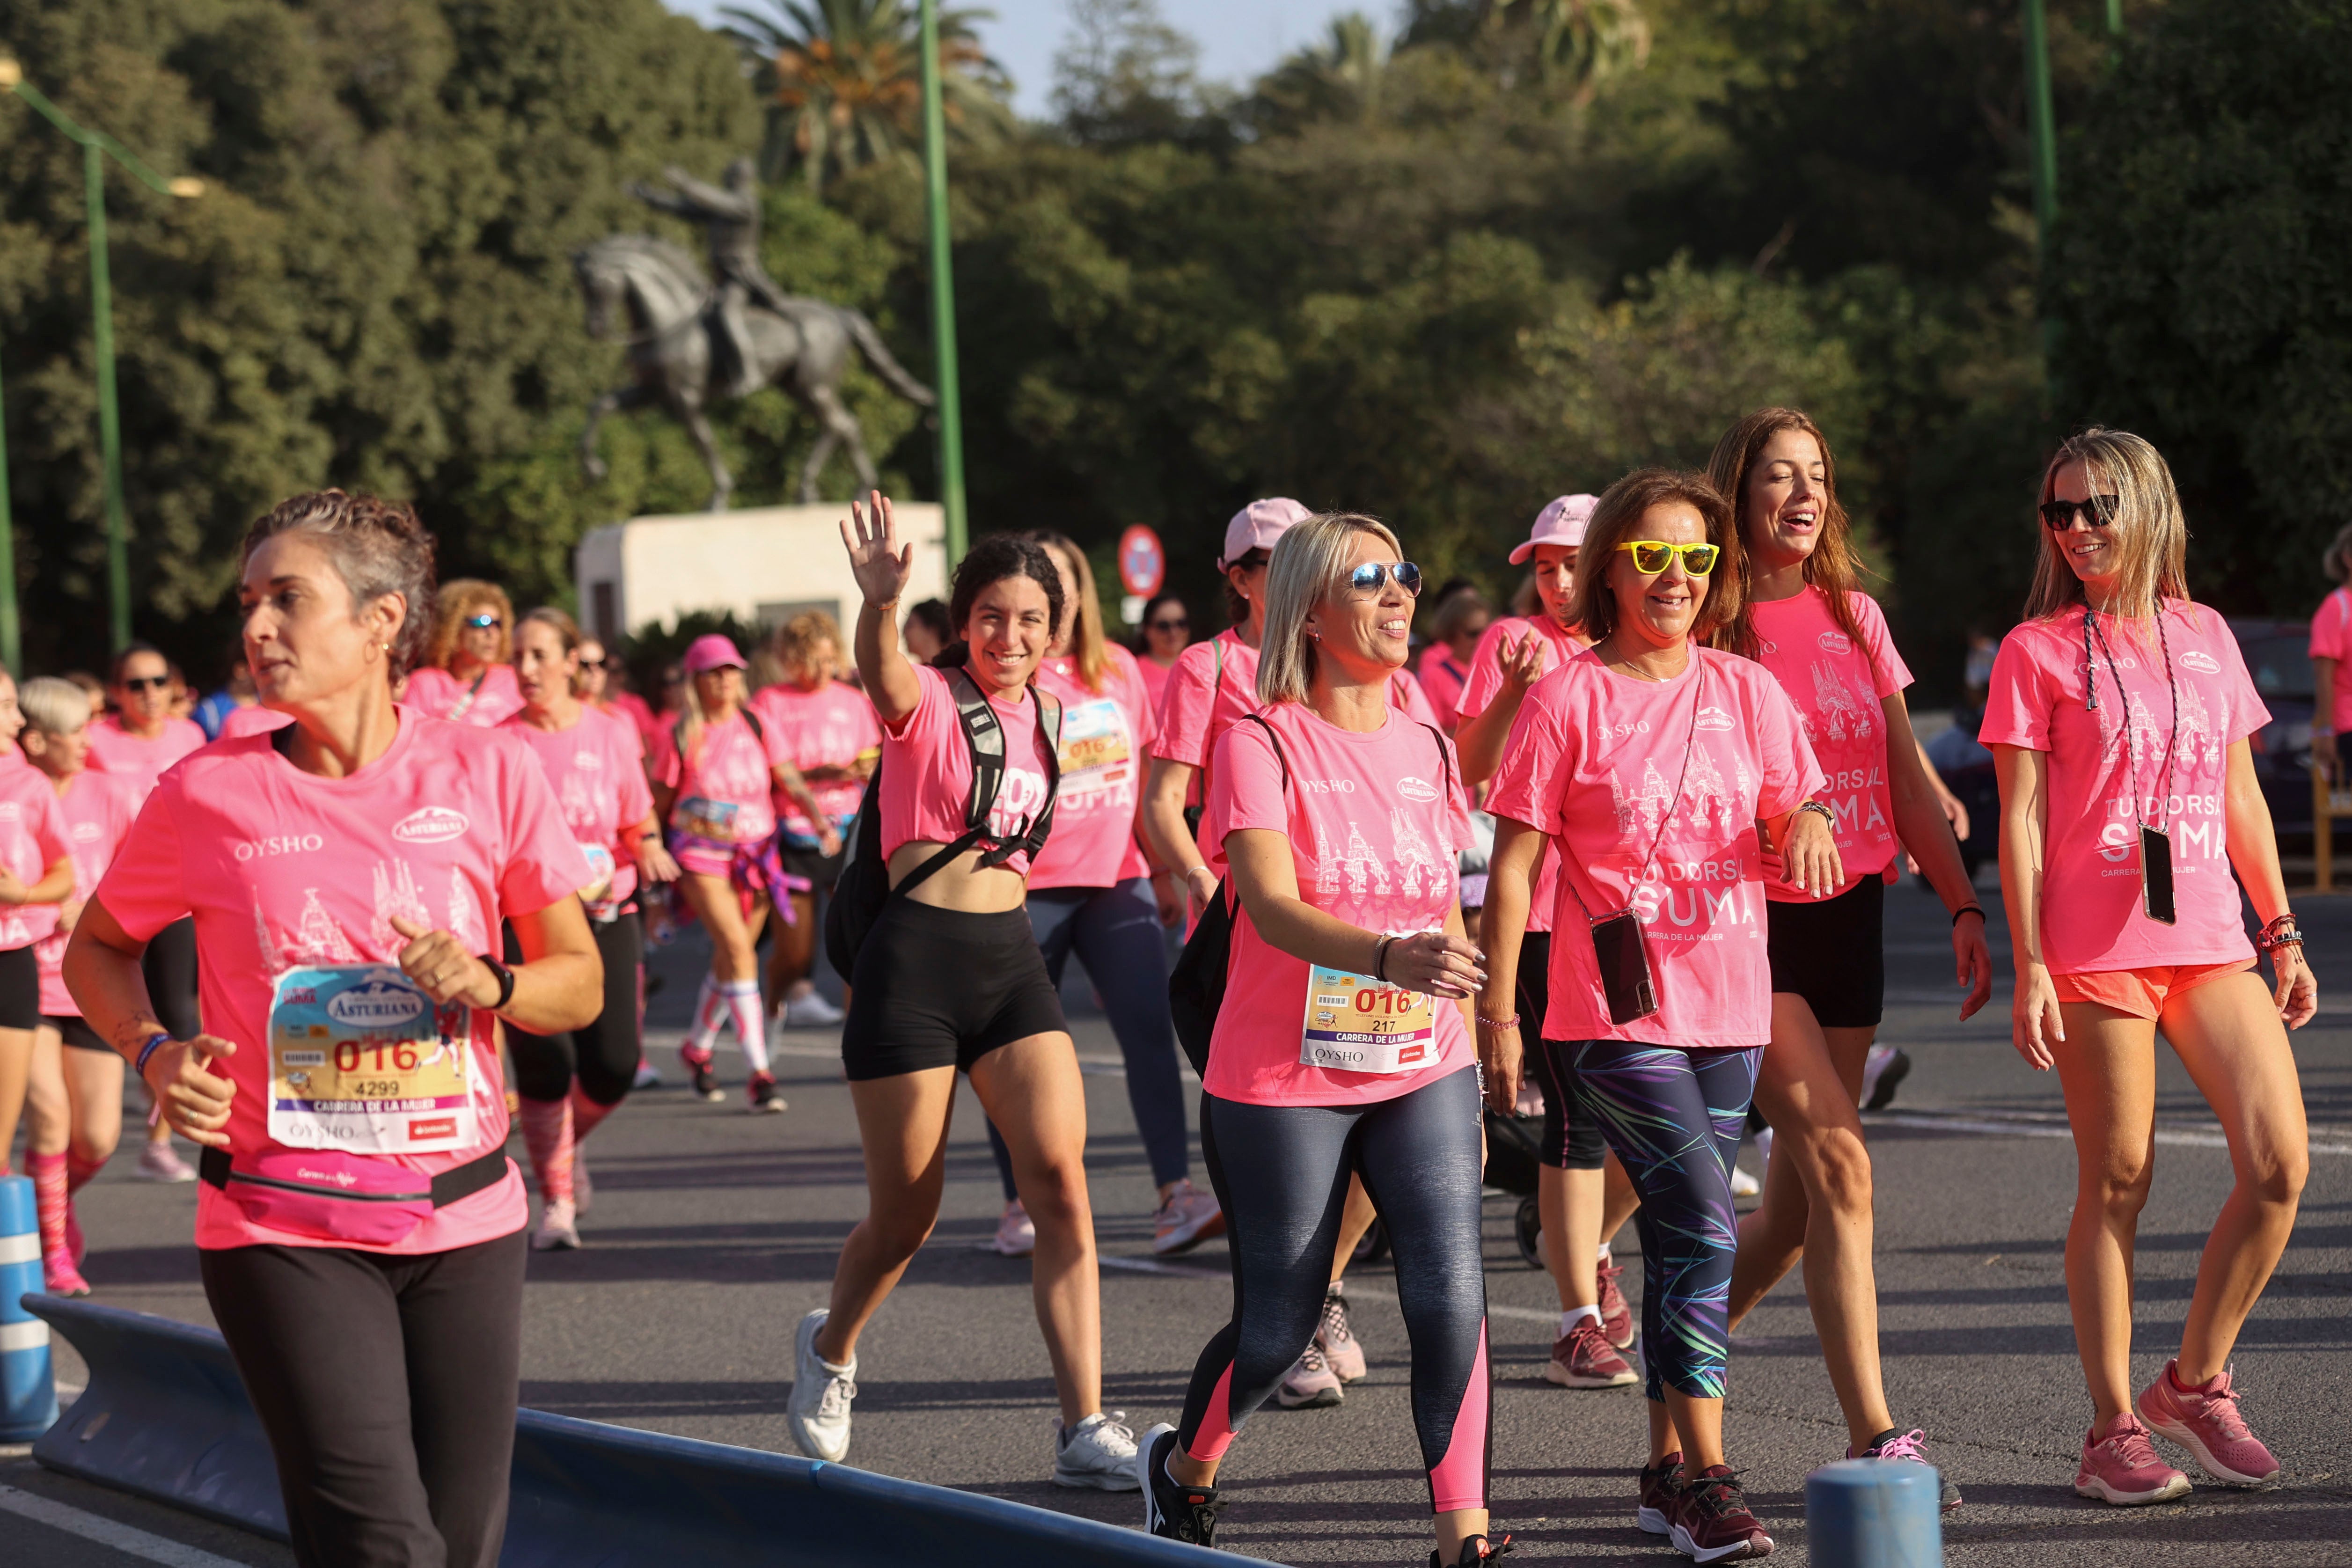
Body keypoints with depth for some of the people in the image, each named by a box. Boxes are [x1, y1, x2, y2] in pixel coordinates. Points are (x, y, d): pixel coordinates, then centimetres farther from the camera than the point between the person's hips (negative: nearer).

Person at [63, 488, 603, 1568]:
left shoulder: (488, 773, -1)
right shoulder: (209, 793, -3)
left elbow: (579, 983, 7)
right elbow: (96, 950, 13)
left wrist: (487, 984, -14)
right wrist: (153, 1054, -7)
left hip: (462, 1219, 2)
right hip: (282, 1227, -2)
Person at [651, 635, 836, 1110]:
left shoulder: (757, 728, 6)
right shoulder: (679, 737, -1)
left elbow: (792, 783, -1)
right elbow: (659, 804, 5)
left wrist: (820, 820, -18)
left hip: (756, 853, 4)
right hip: (701, 855, -4)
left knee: (729, 962, 12)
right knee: (738, 949, -19)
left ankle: (698, 1049, 37)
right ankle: (759, 1074, -22)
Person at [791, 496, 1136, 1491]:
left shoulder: (1035, 715, 11)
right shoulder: (930, 700, -9)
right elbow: (883, 674, -35)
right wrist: (880, 602, -55)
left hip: (1010, 959, 5)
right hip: (915, 960, -5)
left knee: (1060, 1181, -12)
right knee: (904, 1216, 5)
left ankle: (1085, 1429, -13)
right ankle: (831, 1348, 37)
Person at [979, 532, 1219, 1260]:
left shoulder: (1118, 669, 11)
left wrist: (1164, 868, 17)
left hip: (1117, 879, 3)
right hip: (1028, 886, -3)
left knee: (1150, 1027, -9)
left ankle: (1175, 1197, -11)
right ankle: (1021, 1207, 14)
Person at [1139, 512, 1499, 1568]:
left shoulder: (1428, 748, 7)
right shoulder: (1263, 745, -11)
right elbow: (1273, 906, -26)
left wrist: (1469, 1061, 18)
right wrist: (1389, 957, -43)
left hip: (1422, 1073, 4)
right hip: (1283, 1081, -4)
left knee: (1451, 1298, -13)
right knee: (1278, 1324, 6)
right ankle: (1184, 1469, 35)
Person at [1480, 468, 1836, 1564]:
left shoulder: (1747, 693, 8)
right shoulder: (1569, 697, -5)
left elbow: (1795, 817, 13)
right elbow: (1513, 863, -4)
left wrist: (1808, 824, -13)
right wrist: (1497, 1010, -8)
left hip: (1728, 1006, 5)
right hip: (1615, 1011, -5)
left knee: (1683, 1236, 12)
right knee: (1704, 1224, -17)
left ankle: (1667, 1469, 22)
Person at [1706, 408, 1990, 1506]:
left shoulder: (1853, 619, 11)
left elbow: (1907, 784, 14)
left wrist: (1964, 906, 8)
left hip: (1851, 916, 6)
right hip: (1751, 919, -6)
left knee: (1799, 1196, 6)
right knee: (1839, 1168, -14)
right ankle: (1874, 1438, -14)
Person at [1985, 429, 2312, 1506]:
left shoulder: (2205, 637, 12)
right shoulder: (2036, 651, 0)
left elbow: (2241, 797, 18)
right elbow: (2021, 817, -3)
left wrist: (2283, 933, 15)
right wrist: (2029, 967, -9)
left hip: (2211, 941, 4)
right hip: (2095, 950, -4)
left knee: (2278, 1166, -6)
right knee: (2116, 1182, -1)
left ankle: (2195, 1384, 11)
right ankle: (2114, 1429, 7)